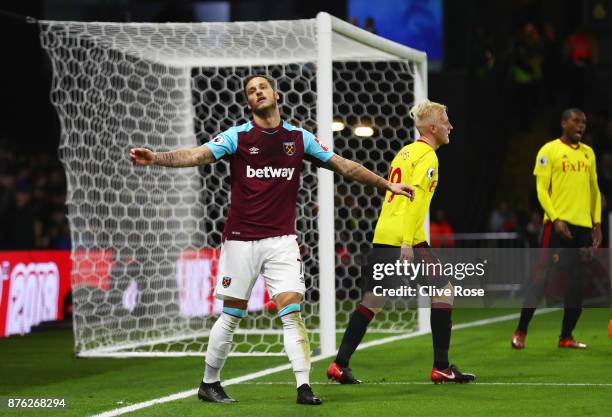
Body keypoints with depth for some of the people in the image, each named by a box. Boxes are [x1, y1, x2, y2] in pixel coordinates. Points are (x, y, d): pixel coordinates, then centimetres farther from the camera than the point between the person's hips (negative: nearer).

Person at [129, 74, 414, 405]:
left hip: (282, 239, 2)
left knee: (291, 310, -9)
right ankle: (209, 383, 18)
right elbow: (197, 155, -15)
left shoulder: (299, 138, 6)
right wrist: (156, 158, -31)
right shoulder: (237, 137, -2)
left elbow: (343, 165, 13)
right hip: (241, 240, -2)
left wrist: (386, 184, 12)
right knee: (231, 315, 4)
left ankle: (303, 387, -9)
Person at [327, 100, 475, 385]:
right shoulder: (427, 156, -6)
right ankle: (441, 367, 1)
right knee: (443, 290, 2)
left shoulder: (405, 152, 20)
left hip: (383, 236, 8)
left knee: (371, 300, 9)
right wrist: (408, 243, -22)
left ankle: (340, 364, 4)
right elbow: (415, 198, -17)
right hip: (405, 237, -8)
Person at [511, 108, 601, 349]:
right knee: (545, 277, -8)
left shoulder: (588, 153, 16)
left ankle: (566, 336, 11)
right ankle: (520, 332, -1)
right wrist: (555, 219, -16)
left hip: (583, 225, 6)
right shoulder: (549, 151, -2)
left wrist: (597, 222, 11)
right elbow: (541, 189, -7)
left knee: (578, 282, 4)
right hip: (558, 223, -6)